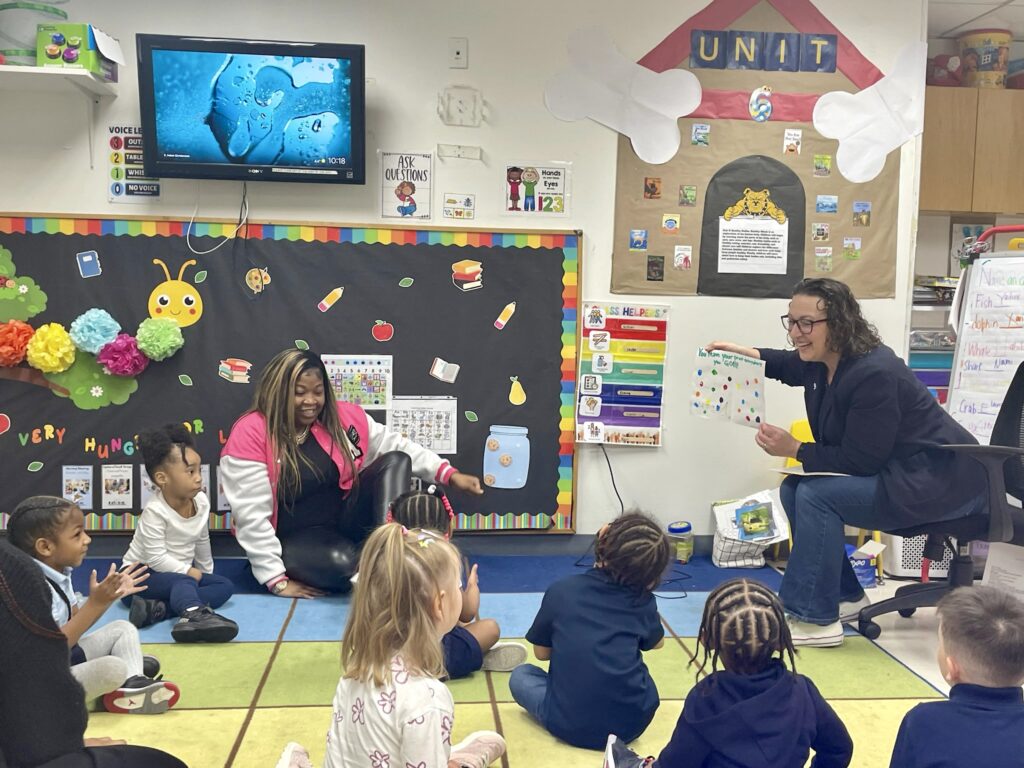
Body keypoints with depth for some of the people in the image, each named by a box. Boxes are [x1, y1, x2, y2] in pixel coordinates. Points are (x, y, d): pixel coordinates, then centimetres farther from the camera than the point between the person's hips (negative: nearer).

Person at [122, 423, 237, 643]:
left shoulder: (202, 501, -3)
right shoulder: (155, 511, -23)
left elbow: (202, 542, 13)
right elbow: (157, 559, -24)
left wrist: (205, 573, 17)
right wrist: (191, 572, -19)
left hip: (181, 573, 8)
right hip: (143, 574, -8)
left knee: (224, 585, -12)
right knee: (184, 582, -36)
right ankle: (193, 615, -69)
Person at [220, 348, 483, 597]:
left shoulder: (343, 418, -3)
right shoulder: (250, 435, -19)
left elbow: (396, 446, 2)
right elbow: (251, 515, -19)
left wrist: (449, 474, -9)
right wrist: (277, 580, -20)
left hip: (343, 517, 6)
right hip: (295, 539, -6)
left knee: (395, 462, -14)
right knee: (340, 563, -39)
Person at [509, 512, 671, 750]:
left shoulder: (560, 591, -5)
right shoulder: (643, 601, -2)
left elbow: (541, 652, 8)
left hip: (569, 724, -4)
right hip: (632, 722, 4)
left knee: (521, 674, 25)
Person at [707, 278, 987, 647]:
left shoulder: (875, 373, -27)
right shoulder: (823, 359, 0)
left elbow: (860, 461, -27)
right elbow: (790, 364, 27)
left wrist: (794, 448, -19)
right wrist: (747, 354, 10)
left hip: (939, 482, -10)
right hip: (891, 474, 10)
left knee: (815, 494, -23)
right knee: (793, 489, 6)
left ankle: (815, 619, -14)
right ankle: (845, 596, 16)